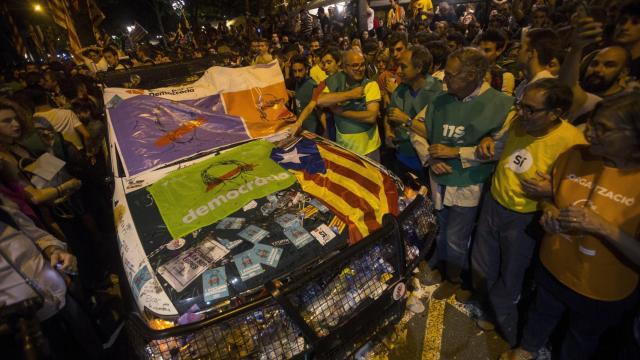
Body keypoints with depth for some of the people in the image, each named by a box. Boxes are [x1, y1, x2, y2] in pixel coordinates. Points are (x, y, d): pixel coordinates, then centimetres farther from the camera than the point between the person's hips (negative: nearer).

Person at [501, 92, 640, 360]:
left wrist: (603, 227, -34)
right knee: (541, 315, 30)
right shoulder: (574, 156, -13)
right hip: (552, 267, 3)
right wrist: (549, 213, -17)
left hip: (602, 292, -3)